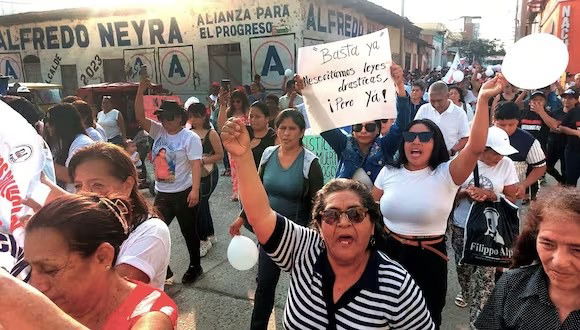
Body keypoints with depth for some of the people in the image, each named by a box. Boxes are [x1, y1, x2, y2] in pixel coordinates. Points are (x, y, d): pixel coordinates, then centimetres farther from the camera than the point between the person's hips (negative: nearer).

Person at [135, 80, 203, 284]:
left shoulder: (190, 138, -10)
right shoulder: (158, 131, 6)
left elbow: (196, 164, -17)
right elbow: (139, 117, -4)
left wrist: (195, 190, -27)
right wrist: (141, 90, -13)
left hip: (184, 194, -6)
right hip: (162, 193, 6)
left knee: (189, 232, 9)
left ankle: (195, 266, 29)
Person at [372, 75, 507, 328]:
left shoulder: (445, 174, -12)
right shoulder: (389, 172, -2)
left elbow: (476, 147, -28)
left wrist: (482, 100, -34)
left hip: (429, 257, -2)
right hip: (388, 251, 3)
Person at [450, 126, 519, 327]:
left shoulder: (506, 164, -8)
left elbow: (511, 198, -4)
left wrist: (490, 195, -21)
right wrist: (465, 192, -21)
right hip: (461, 226, 1)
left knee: (486, 273, -1)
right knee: (463, 265, 19)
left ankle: (477, 319, 13)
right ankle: (466, 292, 49)